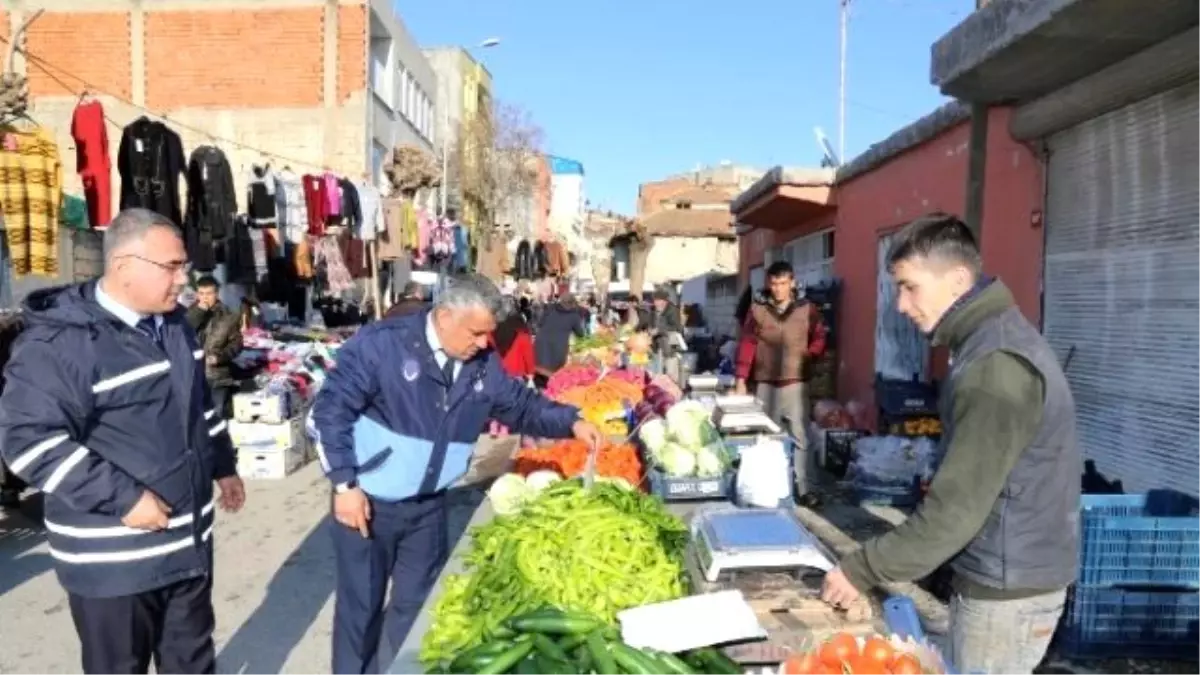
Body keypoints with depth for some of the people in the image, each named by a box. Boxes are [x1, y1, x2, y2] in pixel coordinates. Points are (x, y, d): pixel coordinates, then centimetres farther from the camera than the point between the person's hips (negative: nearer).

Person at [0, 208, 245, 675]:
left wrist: (223, 466, 20)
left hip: (188, 540, 7)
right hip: (113, 557, -7)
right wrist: (121, 498, -25)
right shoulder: (61, 341, -18)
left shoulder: (173, 325, 7)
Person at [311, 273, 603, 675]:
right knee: (361, 604, 10)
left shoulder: (483, 364, -3)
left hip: (428, 505, 5)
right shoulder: (383, 343, -19)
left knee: (419, 602, 18)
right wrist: (345, 484, -18)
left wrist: (571, 423, -9)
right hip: (368, 501, -5)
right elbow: (331, 409, -17)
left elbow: (520, 405, 8)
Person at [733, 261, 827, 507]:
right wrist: (741, 379, -5)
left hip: (795, 382, -1)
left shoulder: (807, 309, 2)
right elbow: (747, 344, 0)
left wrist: (807, 355, -10)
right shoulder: (757, 308, 2)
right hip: (764, 383, 1)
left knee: (800, 437, -1)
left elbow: (820, 339, 9)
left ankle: (804, 488, 6)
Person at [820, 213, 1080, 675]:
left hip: (1007, 591, -9)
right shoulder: (995, 339, 7)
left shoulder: (995, 365, -25)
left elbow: (957, 507, -27)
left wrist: (863, 570, -19)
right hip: (1001, 577, 9)